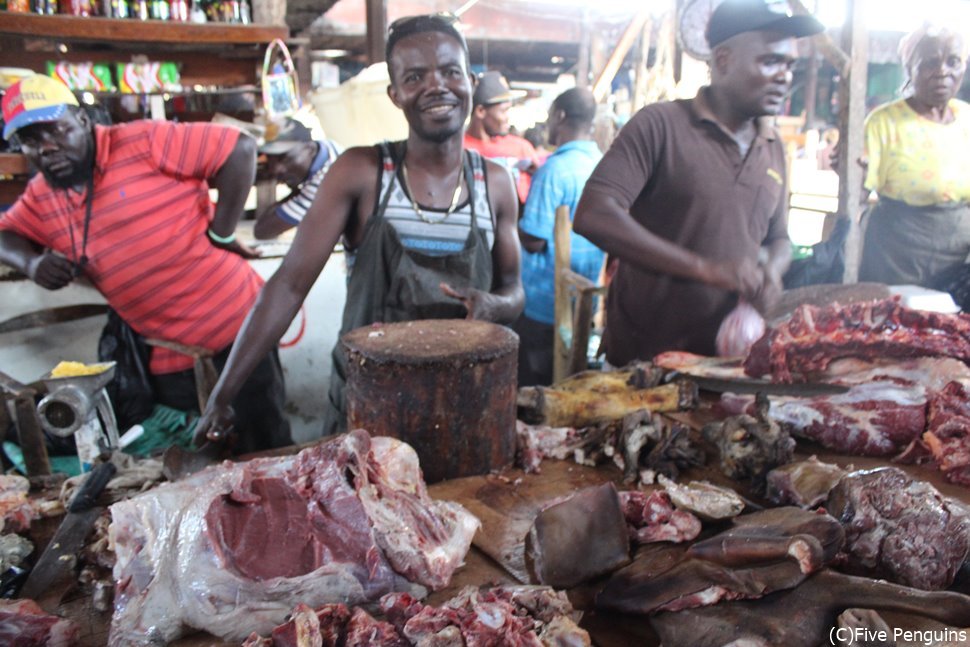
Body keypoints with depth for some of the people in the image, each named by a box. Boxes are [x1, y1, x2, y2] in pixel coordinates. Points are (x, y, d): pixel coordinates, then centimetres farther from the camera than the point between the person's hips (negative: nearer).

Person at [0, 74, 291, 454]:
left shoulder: (141, 143, -11)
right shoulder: (41, 197, 11)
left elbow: (240, 150, -15)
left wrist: (220, 235, -14)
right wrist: (31, 262, 0)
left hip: (236, 327, -7)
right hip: (167, 357, 7)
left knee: (265, 447, 5)